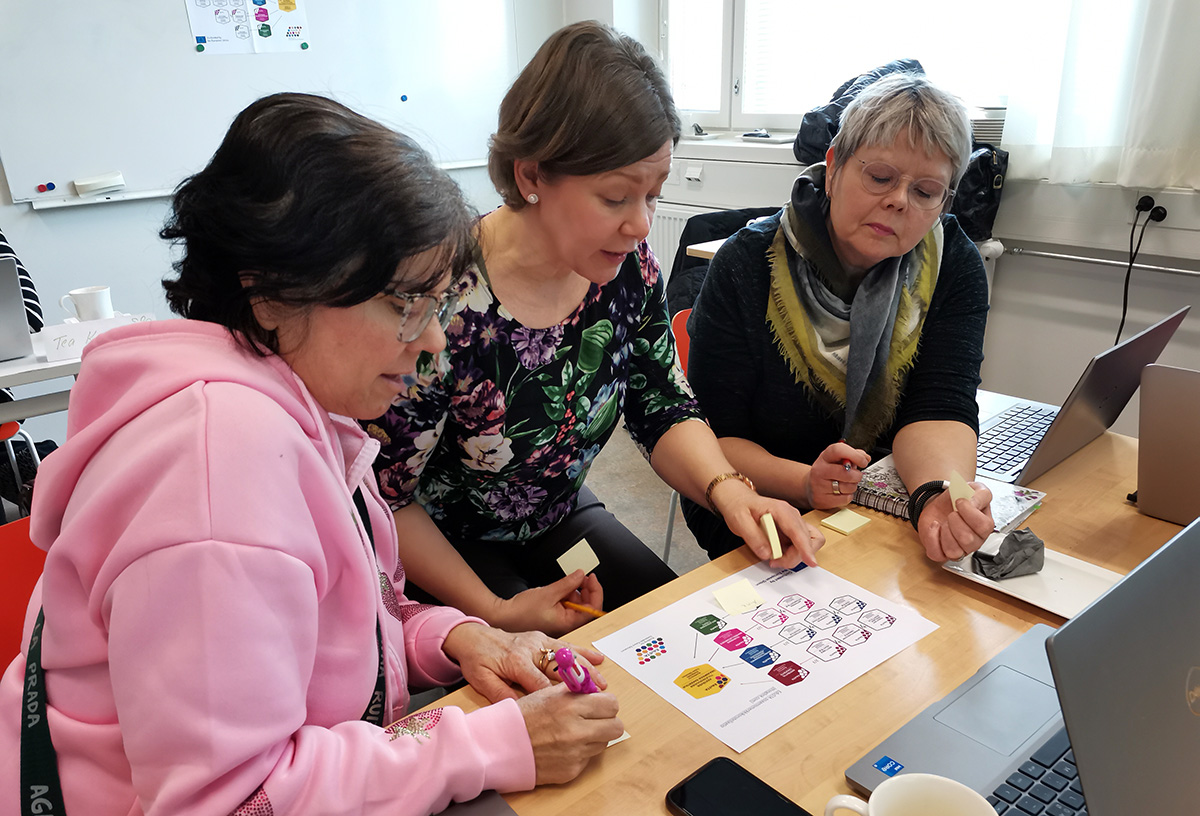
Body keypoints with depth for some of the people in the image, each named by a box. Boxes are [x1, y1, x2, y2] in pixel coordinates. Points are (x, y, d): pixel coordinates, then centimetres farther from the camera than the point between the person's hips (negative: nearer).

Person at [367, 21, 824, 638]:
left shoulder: (626, 266, -13)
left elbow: (663, 410, -3)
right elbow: (384, 499, -21)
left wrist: (727, 488, -23)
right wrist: (494, 612, -22)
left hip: (561, 519, 5)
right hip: (447, 549, -5)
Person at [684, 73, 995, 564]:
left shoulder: (953, 266, -5)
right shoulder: (747, 265, -14)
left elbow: (938, 407, -16)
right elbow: (715, 436, -15)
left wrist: (940, 493, -38)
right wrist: (806, 483, -33)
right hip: (761, 515, -3)